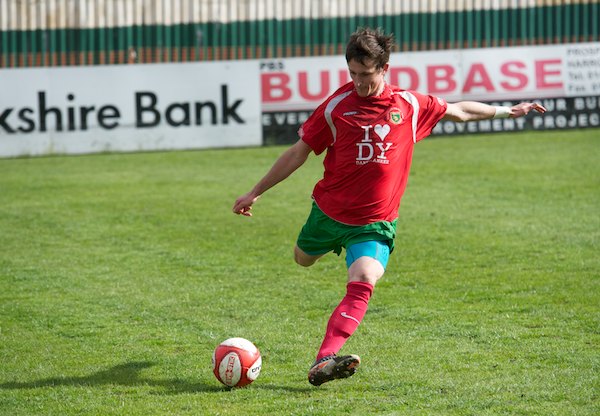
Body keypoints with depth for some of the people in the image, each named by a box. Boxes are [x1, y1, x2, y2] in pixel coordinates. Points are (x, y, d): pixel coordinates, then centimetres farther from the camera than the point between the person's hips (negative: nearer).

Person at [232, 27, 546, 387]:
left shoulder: (411, 106, -2)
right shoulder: (337, 106, -7)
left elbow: (458, 111, 18)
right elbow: (299, 153, 1)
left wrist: (507, 111, 22)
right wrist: (256, 193, 3)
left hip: (375, 224, -1)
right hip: (329, 212, 1)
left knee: (363, 284, -24)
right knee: (303, 260, 23)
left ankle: (323, 363, -35)